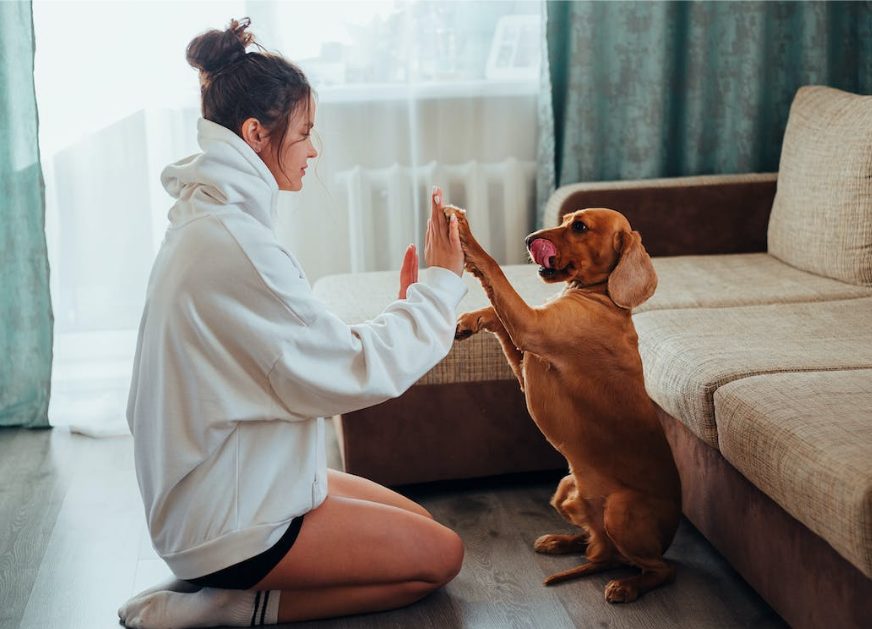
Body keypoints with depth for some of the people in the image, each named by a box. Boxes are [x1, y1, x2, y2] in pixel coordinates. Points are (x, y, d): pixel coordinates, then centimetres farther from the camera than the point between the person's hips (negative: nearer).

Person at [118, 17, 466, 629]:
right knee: (441, 555, 3)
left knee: (418, 523, 18)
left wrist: (406, 306, 3)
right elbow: (353, 373, -21)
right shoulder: (233, 244, -25)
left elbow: (310, 356, 7)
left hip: (237, 481, 10)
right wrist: (440, 284, -10)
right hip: (229, 523, -10)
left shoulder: (210, 222, 7)